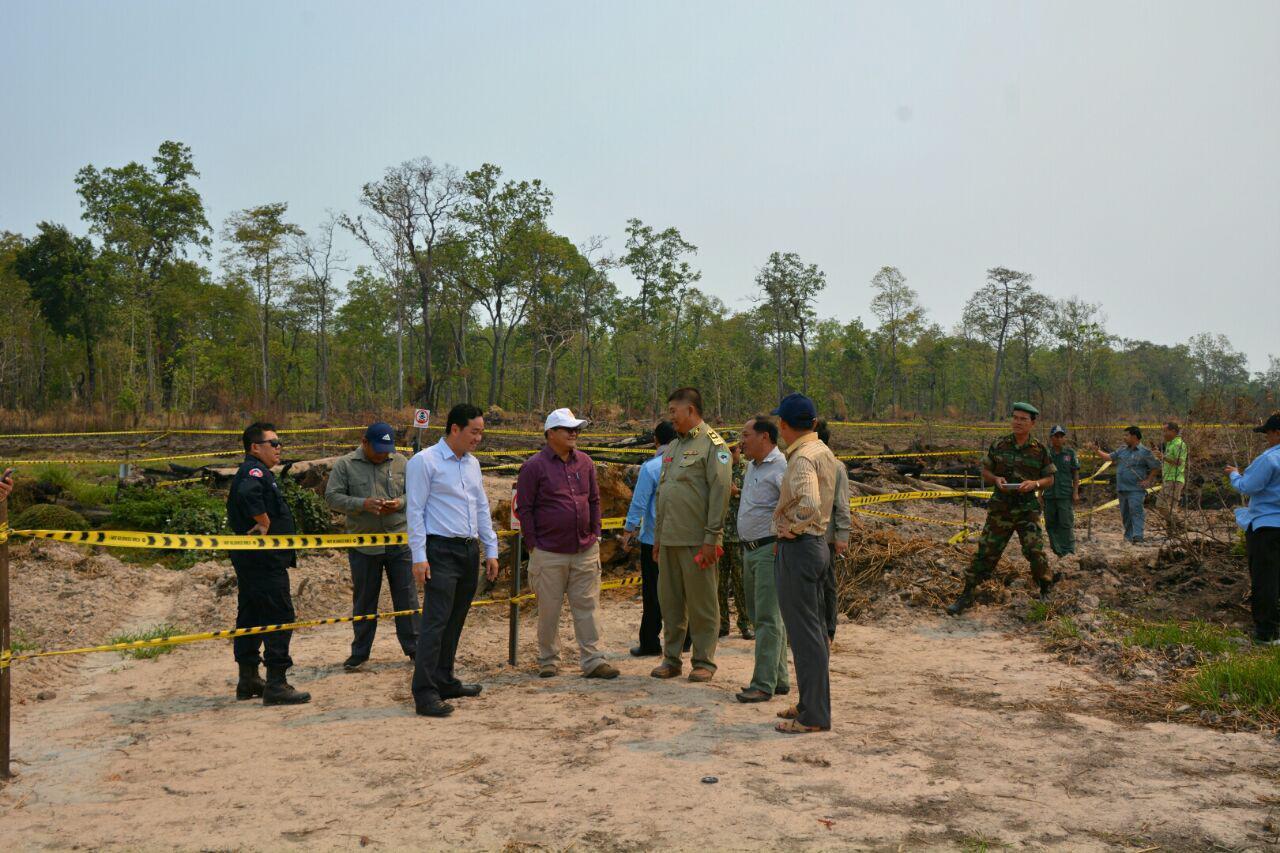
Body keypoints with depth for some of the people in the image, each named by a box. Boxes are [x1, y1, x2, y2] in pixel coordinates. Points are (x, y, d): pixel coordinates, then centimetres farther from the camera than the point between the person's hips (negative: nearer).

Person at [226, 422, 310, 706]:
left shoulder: (255, 472, 19)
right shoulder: (254, 471, -14)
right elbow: (247, 493, -35)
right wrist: (264, 523, -25)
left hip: (251, 560, 11)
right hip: (265, 561, -11)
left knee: (250, 616, 15)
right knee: (280, 618, -8)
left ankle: (248, 681, 25)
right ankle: (276, 685, -6)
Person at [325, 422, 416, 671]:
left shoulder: (401, 463, 5)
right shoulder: (345, 465, -1)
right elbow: (332, 496, -5)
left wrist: (400, 503, -13)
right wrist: (363, 504, -19)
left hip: (399, 541, 1)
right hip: (362, 545, -1)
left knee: (406, 596, 5)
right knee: (364, 600, 10)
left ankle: (413, 647, 16)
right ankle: (359, 652, 22)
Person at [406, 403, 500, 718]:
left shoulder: (472, 463, 14)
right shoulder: (425, 462, -8)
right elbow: (415, 511, -10)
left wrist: (491, 550, 14)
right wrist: (419, 557, -16)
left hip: (469, 550, 8)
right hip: (441, 551, -7)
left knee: (455, 621, 13)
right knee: (435, 621, -10)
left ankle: (444, 681, 24)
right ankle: (424, 693, -7)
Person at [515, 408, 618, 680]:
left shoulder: (585, 463, 10)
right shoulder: (534, 466, -5)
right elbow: (524, 508, -4)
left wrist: (595, 534, 10)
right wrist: (533, 545, -7)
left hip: (586, 551, 4)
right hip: (549, 553, -4)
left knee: (587, 607, 4)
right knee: (549, 610, 6)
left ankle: (593, 661, 9)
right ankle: (548, 661, 20)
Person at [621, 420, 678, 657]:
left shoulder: (650, 467, -11)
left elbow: (639, 502, -10)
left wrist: (629, 529, 0)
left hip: (654, 538, -4)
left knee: (653, 592, 3)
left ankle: (650, 644, 8)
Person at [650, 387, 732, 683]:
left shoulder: (712, 444, -6)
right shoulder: (672, 447, 19)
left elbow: (720, 492, -13)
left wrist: (711, 538, -17)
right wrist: (658, 535, 19)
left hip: (696, 541, -7)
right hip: (669, 540, 7)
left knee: (701, 603, 2)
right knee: (670, 601, 11)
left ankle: (704, 661, 12)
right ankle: (671, 658, 21)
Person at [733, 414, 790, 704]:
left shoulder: (782, 467, -15)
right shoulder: (751, 466, 15)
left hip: (770, 550, -10)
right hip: (750, 549, 10)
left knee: (768, 618, -6)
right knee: (762, 616, 14)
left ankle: (764, 684, -2)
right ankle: (779, 679, 23)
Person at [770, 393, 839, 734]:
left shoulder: (802, 458, -19)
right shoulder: (824, 452, 11)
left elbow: (810, 504, -35)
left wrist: (794, 528, -19)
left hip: (798, 548, -10)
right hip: (818, 543, 10)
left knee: (804, 632, -3)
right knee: (814, 629, 16)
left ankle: (813, 716, 4)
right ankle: (813, 704, 27)